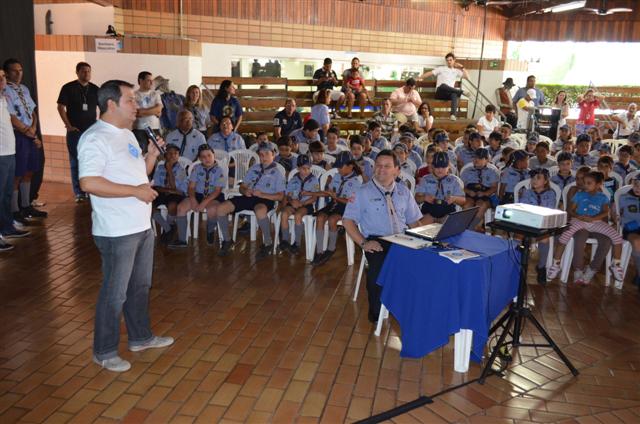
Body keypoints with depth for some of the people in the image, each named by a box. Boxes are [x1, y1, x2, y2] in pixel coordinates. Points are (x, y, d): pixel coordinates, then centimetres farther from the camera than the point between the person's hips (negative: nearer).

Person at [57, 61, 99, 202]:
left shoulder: (95, 89, 7)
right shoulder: (68, 88, -1)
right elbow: (61, 107, -2)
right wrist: (68, 125, -8)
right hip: (75, 131, -2)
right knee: (76, 163, 1)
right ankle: (79, 193, 5)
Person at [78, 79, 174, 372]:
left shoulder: (127, 135, 13)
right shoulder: (95, 138, -16)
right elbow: (89, 183, -27)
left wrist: (152, 155, 4)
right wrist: (135, 191, -24)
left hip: (142, 226, 9)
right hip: (117, 232, -9)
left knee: (140, 286, 20)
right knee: (115, 293, 3)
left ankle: (141, 337, 37)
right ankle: (105, 351, 20)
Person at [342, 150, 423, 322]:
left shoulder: (403, 191, 18)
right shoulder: (363, 192, 7)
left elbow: (413, 221, 20)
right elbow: (347, 220, 4)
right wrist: (363, 242, -9)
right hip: (376, 242, -3)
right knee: (379, 266, -35)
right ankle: (376, 312, -12)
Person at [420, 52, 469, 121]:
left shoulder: (456, 71, 21)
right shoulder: (441, 69, 14)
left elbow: (467, 77, 14)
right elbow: (429, 73, 8)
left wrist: (462, 67, 8)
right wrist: (419, 78, -3)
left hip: (450, 93, 2)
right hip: (440, 93, -2)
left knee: (455, 94, -38)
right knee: (443, 85, -40)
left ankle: (453, 114, -54)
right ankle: (461, 92, -38)